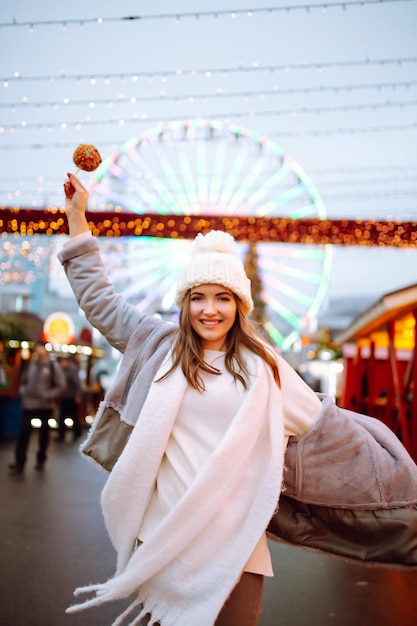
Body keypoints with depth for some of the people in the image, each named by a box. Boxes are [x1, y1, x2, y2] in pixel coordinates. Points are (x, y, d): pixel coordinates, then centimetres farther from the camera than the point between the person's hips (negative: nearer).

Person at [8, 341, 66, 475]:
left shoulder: (53, 366, -5)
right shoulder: (31, 365, 7)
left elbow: (60, 386, -6)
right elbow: (23, 381, 19)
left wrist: (48, 396, -14)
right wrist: (23, 391, 2)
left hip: (45, 406, -3)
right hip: (28, 404, 3)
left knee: (44, 433, 11)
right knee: (23, 433, -2)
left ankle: (41, 460, 27)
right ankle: (19, 463, 3)